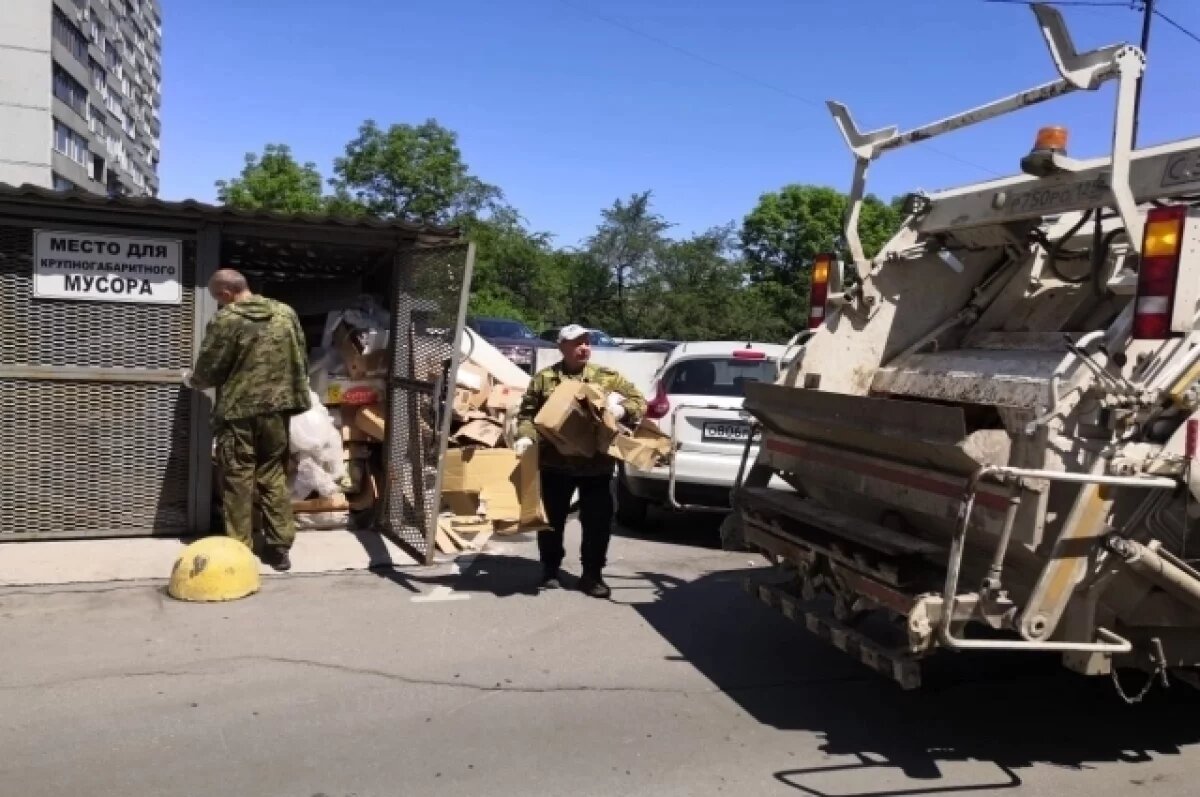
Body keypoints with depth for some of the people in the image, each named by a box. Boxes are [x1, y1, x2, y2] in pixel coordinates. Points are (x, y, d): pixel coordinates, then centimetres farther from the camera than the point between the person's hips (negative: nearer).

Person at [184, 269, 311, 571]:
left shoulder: (225, 320, -11)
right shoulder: (286, 313, 5)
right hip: (277, 409, 5)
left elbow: (209, 371, -6)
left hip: (238, 411, -5)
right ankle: (280, 547, 14)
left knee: (237, 479, 5)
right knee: (275, 475, 12)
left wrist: (192, 379, 15)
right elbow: (302, 363, 10)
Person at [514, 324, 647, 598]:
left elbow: (639, 402, 4)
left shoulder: (608, 377, 5)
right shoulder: (544, 378, 5)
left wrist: (623, 409, -17)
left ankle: (592, 574, 19)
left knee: (598, 521, 4)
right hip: (555, 463, 0)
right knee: (552, 518, 10)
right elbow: (527, 413, 6)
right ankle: (550, 569, 28)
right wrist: (525, 437, -12)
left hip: (597, 464, 0)